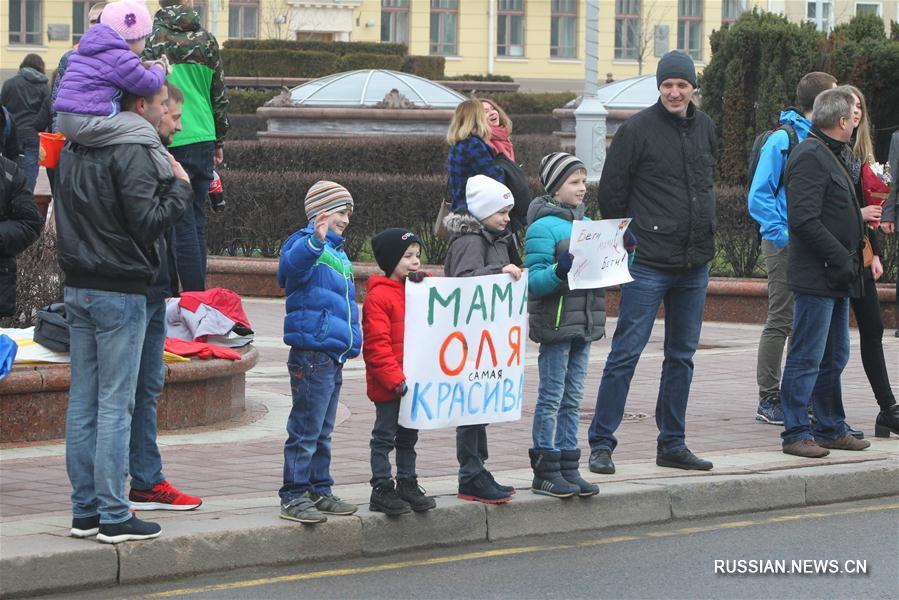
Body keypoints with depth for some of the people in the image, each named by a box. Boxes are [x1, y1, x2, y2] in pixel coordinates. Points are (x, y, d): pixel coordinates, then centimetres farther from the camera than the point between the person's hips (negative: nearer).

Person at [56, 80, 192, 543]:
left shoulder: (74, 150, 11)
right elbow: (148, 223, -19)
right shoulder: (131, 154, -15)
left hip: (77, 289, 8)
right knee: (115, 404, -5)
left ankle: (85, 509, 14)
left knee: (82, 401, 10)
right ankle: (113, 516, -3)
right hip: (119, 292, -8)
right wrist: (179, 187, -4)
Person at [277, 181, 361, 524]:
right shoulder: (305, 244, -8)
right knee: (306, 431, -8)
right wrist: (315, 240, -51)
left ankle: (319, 491, 25)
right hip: (311, 353, -10)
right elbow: (292, 264, -34)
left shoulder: (337, 253, 21)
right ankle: (293, 497, -5)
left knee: (323, 432, 17)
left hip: (334, 356, 10)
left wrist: (354, 341, 24)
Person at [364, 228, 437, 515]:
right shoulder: (378, 296, -14)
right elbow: (376, 344, -18)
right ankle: (381, 490, 3)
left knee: (408, 436, 16)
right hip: (388, 384, -8)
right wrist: (395, 379, -20)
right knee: (385, 436, -1)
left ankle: (407, 485, 25)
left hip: (413, 381, 8)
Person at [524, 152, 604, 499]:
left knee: (572, 399, 11)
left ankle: (568, 468, 16)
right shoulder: (543, 227, -11)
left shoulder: (588, 224, 13)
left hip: (584, 324, 7)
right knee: (551, 397, -2)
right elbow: (535, 282, -15)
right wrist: (560, 270, -31)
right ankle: (545, 472, 2)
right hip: (555, 323, -7)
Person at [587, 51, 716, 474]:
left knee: (682, 356, 11)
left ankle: (672, 443, 18)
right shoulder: (638, 130, -8)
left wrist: (704, 234, 15)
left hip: (695, 264, 6)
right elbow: (611, 193, -4)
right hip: (648, 264, -6)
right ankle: (601, 443, -2)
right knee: (626, 353, -7)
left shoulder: (705, 129, 10)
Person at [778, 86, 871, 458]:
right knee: (807, 358, -7)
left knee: (834, 358, 15)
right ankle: (796, 434, -4)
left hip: (837, 278, 10)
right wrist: (840, 259, -20)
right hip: (816, 276, -10)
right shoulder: (810, 157, -15)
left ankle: (831, 429, 23)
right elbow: (804, 219, -22)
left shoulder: (831, 155, 19)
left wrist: (851, 258, 14)